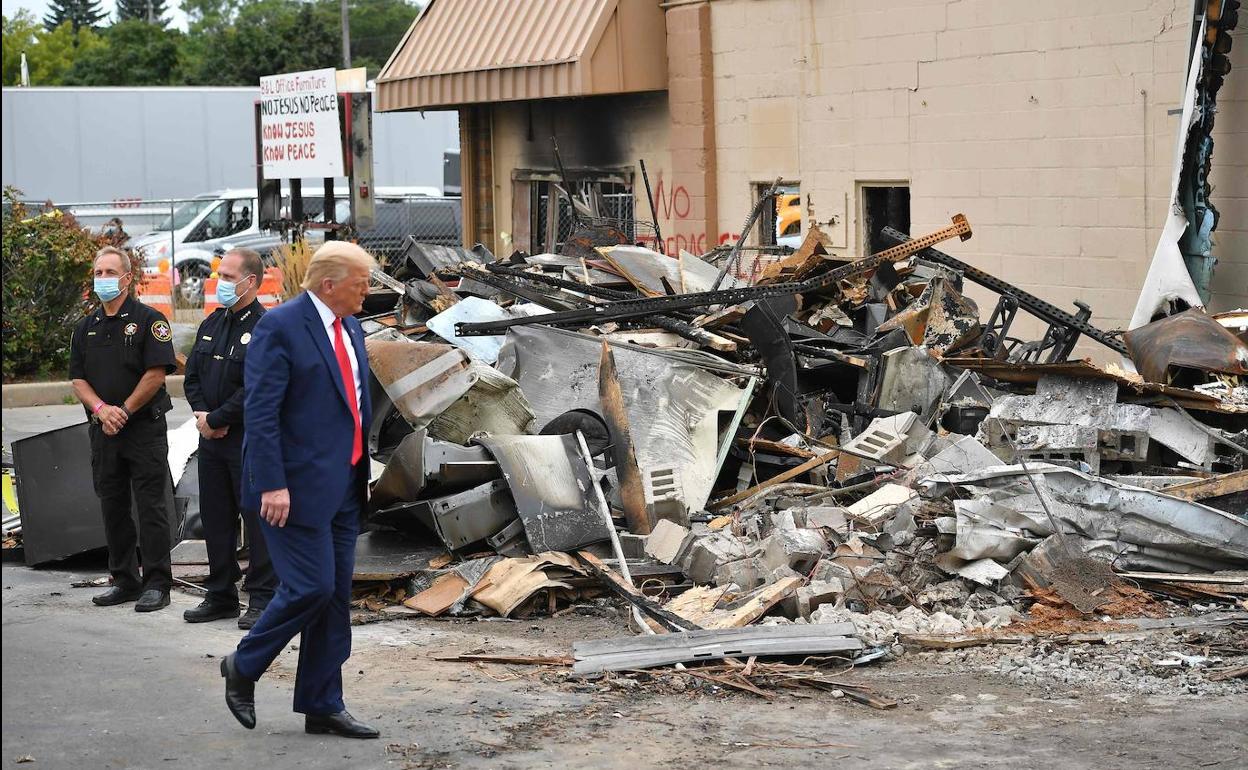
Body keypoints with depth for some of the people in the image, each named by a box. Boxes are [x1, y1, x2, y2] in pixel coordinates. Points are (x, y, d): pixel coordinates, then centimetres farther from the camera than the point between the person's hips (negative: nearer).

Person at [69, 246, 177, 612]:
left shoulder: (148, 320, -4)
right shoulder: (86, 327, 13)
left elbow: (156, 373, -11)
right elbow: (78, 379, 9)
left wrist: (124, 411, -12)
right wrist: (102, 409, -9)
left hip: (145, 427, -6)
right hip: (103, 431, 6)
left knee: (151, 508, -5)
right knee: (113, 508, 10)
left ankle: (157, 584, -2)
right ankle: (125, 581, 18)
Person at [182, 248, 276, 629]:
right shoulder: (212, 324, 12)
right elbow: (192, 375, 15)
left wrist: (216, 419, -14)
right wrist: (202, 413, -2)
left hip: (250, 440, -8)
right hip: (211, 439, 8)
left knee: (257, 519, -2)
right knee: (215, 519, 13)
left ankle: (262, 599, 4)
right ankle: (220, 596, 22)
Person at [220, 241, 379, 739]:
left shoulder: (351, 328, 13)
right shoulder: (280, 326, -13)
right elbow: (260, 412, -17)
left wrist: (363, 473, 18)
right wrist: (272, 485, -21)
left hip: (343, 487, 8)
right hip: (297, 487, -8)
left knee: (335, 595, 9)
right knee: (310, 587, -9)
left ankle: (322, 707, 16)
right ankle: (243, 667, 14)